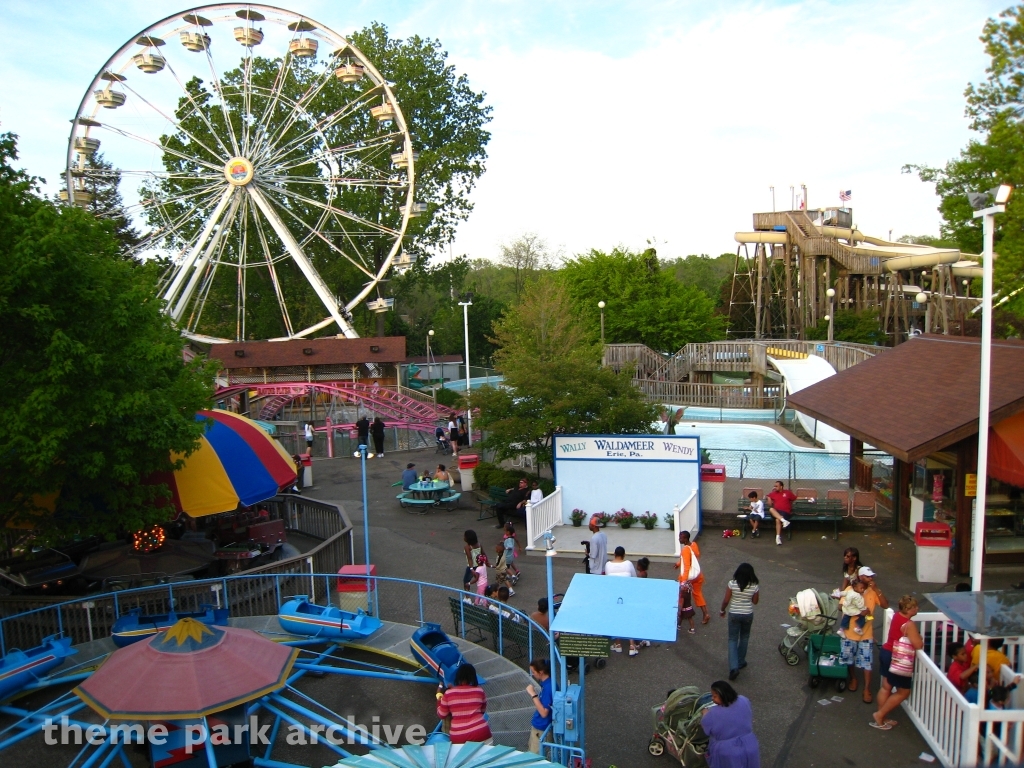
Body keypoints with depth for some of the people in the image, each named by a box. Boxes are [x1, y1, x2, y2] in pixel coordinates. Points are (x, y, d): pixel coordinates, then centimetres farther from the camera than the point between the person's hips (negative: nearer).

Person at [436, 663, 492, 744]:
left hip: (458, 737, 0)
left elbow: (441, 715, 13)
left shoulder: (448, 693, 2)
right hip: (480, 733, 1)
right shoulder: (479, 691, 5)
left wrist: (439, 701, 28)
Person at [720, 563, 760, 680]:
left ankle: (734, 667, -6)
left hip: (734, 614, -1)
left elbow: (726, 600, -9)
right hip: (748, 615, 2)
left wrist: (722, 610, 8)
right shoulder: (754, 586, -13)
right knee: (744, 638, 24)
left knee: (733, 639, 7)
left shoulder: (732, 584, -16)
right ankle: (740, 662, 34)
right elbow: (755, 602, 1)